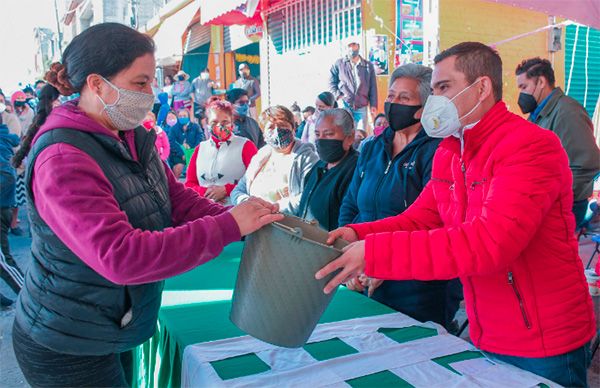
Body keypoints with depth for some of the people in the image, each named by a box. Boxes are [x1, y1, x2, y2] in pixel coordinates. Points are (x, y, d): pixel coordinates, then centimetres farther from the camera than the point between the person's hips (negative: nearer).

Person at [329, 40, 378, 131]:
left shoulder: (368, 66, 10)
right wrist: (338, 95, -5)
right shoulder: (339, 64, 7)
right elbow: (331, 82, 10)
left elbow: (373, 88, 10)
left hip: (361, 107, 1)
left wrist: (373, 105, 3)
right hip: (344, 106, -1)